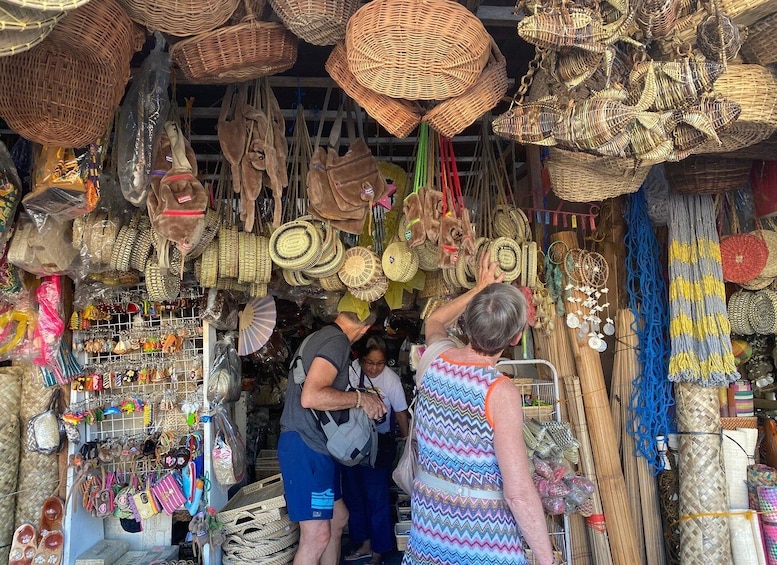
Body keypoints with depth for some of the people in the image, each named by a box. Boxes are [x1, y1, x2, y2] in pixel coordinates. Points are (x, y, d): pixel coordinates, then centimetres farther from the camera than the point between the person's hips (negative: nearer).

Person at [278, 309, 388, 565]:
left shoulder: (322, 336, 14)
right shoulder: (338, 341, -16)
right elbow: (310, 397, -28)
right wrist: (360, 398, -17)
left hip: (315, 445, 10)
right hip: (305, 446, -10)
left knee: (337, 517, 18)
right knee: (317, 534, -7)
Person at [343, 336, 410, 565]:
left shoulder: (391, 378, -17)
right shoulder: (351, 370, -15)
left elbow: (400, 411, -4)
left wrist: (407, 440, 5)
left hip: (380, 442, -3)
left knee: (376, 497, -1)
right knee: (353, 494, 13)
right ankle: (364, 544, 31)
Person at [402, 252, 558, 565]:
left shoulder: (434, 359, -9)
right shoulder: (501, 393, -24)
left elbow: (435, 321, 18)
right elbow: (518, 493, -23)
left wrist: (479, 288, 22)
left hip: (428, 515, 6)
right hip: (481, 532, -5)